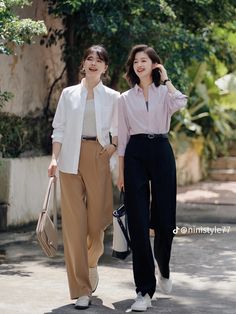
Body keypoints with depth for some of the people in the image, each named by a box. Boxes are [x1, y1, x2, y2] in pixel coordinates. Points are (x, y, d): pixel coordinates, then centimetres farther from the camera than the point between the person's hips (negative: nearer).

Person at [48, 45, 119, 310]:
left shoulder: (112, 97, 9)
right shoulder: (69, 94, 10)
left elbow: (118, 129, 11)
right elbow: (59, 128, 7)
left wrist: (114, 146, -8)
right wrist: (55, 158, -4)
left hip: (98, 158, 0)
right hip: (71, 159, 0)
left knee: (97, 218, -2)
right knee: (74, 221, -6)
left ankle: (91, 263, 33)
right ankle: (81, 289, -2)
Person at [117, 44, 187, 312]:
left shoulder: (164, 93, 8)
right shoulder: (125, 98, 11)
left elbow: (180, 103, -17)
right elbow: (122, 137, 11)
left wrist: (166, 79, -5)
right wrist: (121, 172, 6)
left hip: (161, 152, 0)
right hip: (135, 155, 1)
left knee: (164, 219, 0)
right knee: (138, 222, -6)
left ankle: (163, 270, 31)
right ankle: (145, 290, -3)